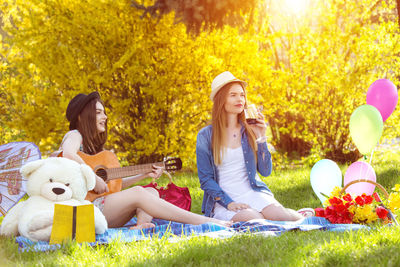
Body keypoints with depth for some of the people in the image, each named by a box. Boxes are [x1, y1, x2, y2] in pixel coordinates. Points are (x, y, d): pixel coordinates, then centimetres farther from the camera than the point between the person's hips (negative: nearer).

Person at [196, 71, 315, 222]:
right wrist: (228, 203, -15)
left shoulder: (249, 130, 8)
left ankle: (299, 216, 1)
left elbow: (265, 171, 5)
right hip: (223, 201, -2)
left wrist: (261, 137, -5)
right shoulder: (206, 136, 0)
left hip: (253, 193, 2)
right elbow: (205, 179, -1)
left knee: (285, 218, -29)